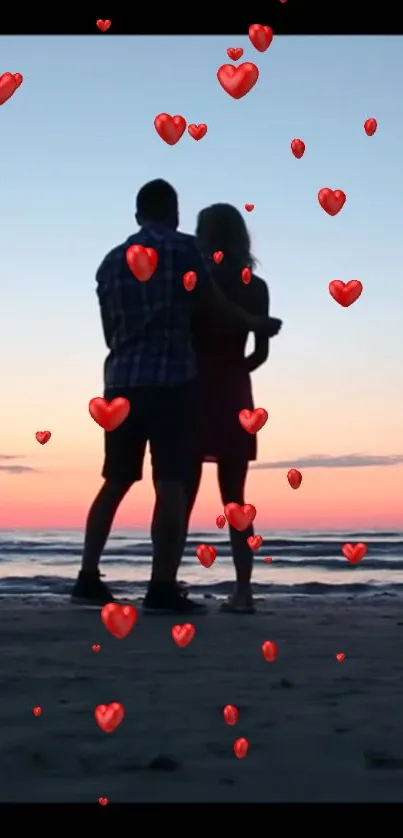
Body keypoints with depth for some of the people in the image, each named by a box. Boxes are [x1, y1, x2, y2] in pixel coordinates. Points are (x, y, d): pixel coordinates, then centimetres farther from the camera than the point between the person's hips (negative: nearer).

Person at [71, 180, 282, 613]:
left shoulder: (111, 261, 17)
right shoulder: (183, 247, 1)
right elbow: (214, 304, 5)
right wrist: (257, 324, 22)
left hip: (121, 382, 6)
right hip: (171, 379, -6)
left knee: (116, 481, 11)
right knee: (170, 484, -5)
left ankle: (89, 578, 9)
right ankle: (162, 588, -8)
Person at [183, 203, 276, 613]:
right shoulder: (255, 288, 4)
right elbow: (261, 352, 1)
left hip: (194, 395, -2)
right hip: (233, 399, 3)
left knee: (181, 498, -1)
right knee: (234, 501, 7)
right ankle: (243, 590, 0)